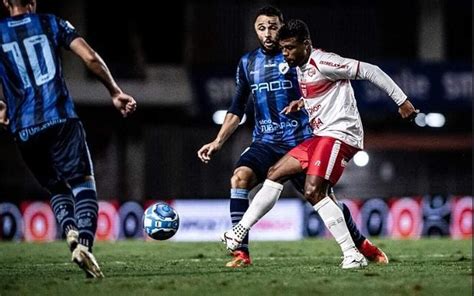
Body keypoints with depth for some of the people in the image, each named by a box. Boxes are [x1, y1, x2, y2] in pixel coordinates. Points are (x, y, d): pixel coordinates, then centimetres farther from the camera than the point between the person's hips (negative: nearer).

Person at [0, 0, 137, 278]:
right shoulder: (53, 23, 8)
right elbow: (91, 58, -1)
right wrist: (115, 92, 10)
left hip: (24, 129, 2)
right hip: (61, 120, -2)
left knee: (57, 188, 19)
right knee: (84, 182, 0)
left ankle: (71, 231, -9)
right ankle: (85, 243, -23)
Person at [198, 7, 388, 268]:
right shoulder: (247, 63, 10)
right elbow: (237, 109, 17)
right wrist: (217, 142, 9)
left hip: (299, 141, -3)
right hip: (265, 143, 3)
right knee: (239, 177, -24)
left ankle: (362, 244, 24)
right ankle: (241, 253, -24)